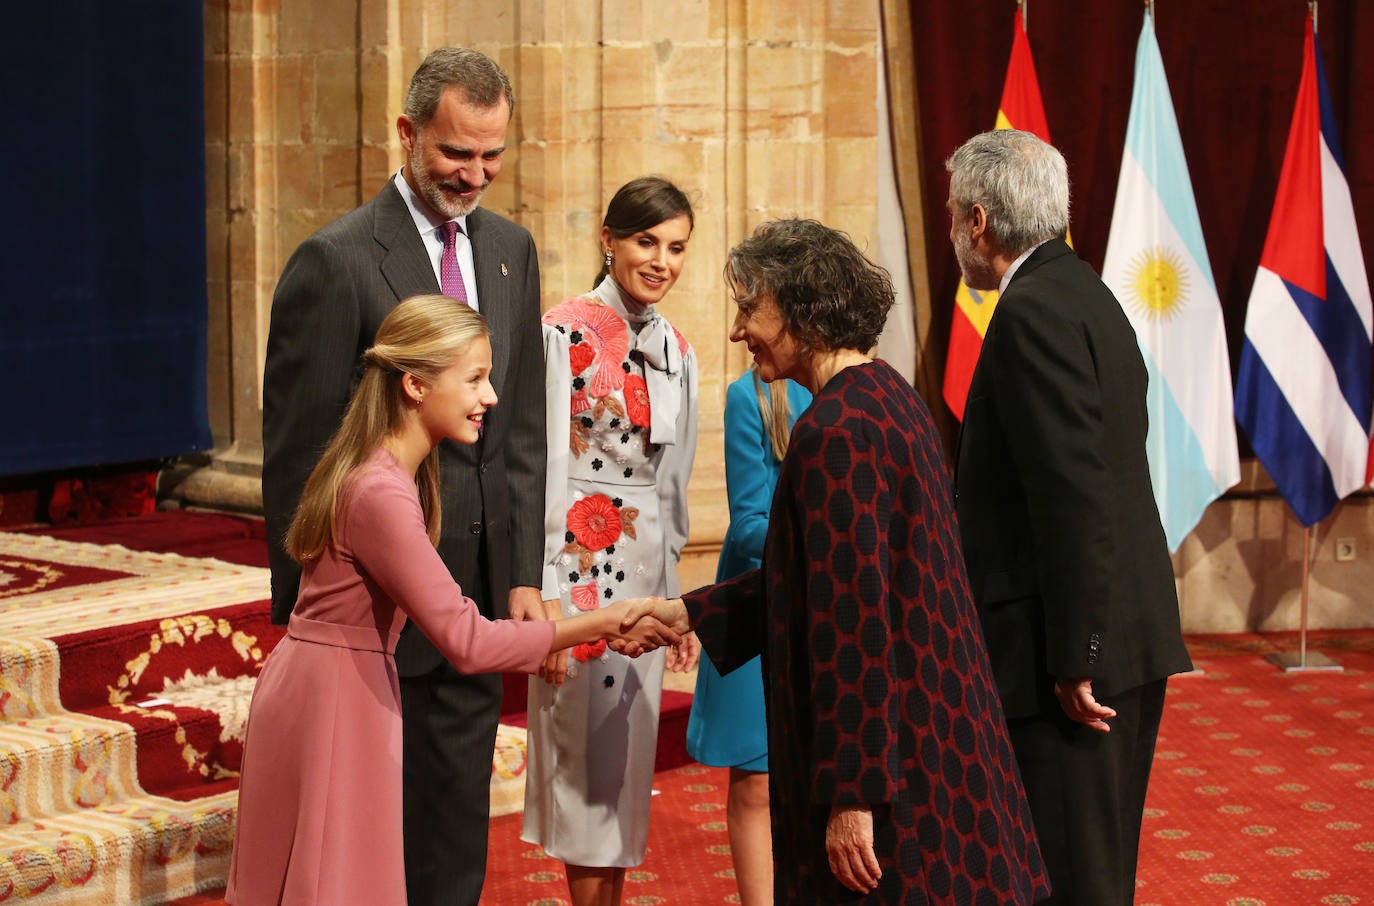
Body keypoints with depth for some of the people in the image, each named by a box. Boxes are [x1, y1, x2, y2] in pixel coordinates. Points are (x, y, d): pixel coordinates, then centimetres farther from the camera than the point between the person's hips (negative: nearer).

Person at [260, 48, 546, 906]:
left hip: (477, 603, 6)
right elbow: (298, 457, -10)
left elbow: (523, 429, 11)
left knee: (456, 836, 13)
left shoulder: (510, 249, 8)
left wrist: (524, 577, 5)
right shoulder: (336, 261, -12)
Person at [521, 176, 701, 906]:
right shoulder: (567, 331, -10)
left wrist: (677, 596, 15)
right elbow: (546, 468, -13)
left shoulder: (674, 350, 11)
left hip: (647, 572, 7)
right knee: (587, 753, 0)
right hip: (581, 566, -7)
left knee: (629, 759, 11)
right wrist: (547, 595, -17)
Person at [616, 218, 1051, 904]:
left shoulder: (836, 430, -20)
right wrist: (687, 613, 16)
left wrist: (852, 797, -21)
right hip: (933, 726, 10)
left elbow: (853, 618, -23)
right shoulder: (886, 396, 10)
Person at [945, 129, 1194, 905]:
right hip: (1130, 634, 10)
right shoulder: (1084, 295, 15)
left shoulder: (1033, 312, -15)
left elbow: (1075, 496, -22)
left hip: (1082, 646, -10)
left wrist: (1073, 659, -20)